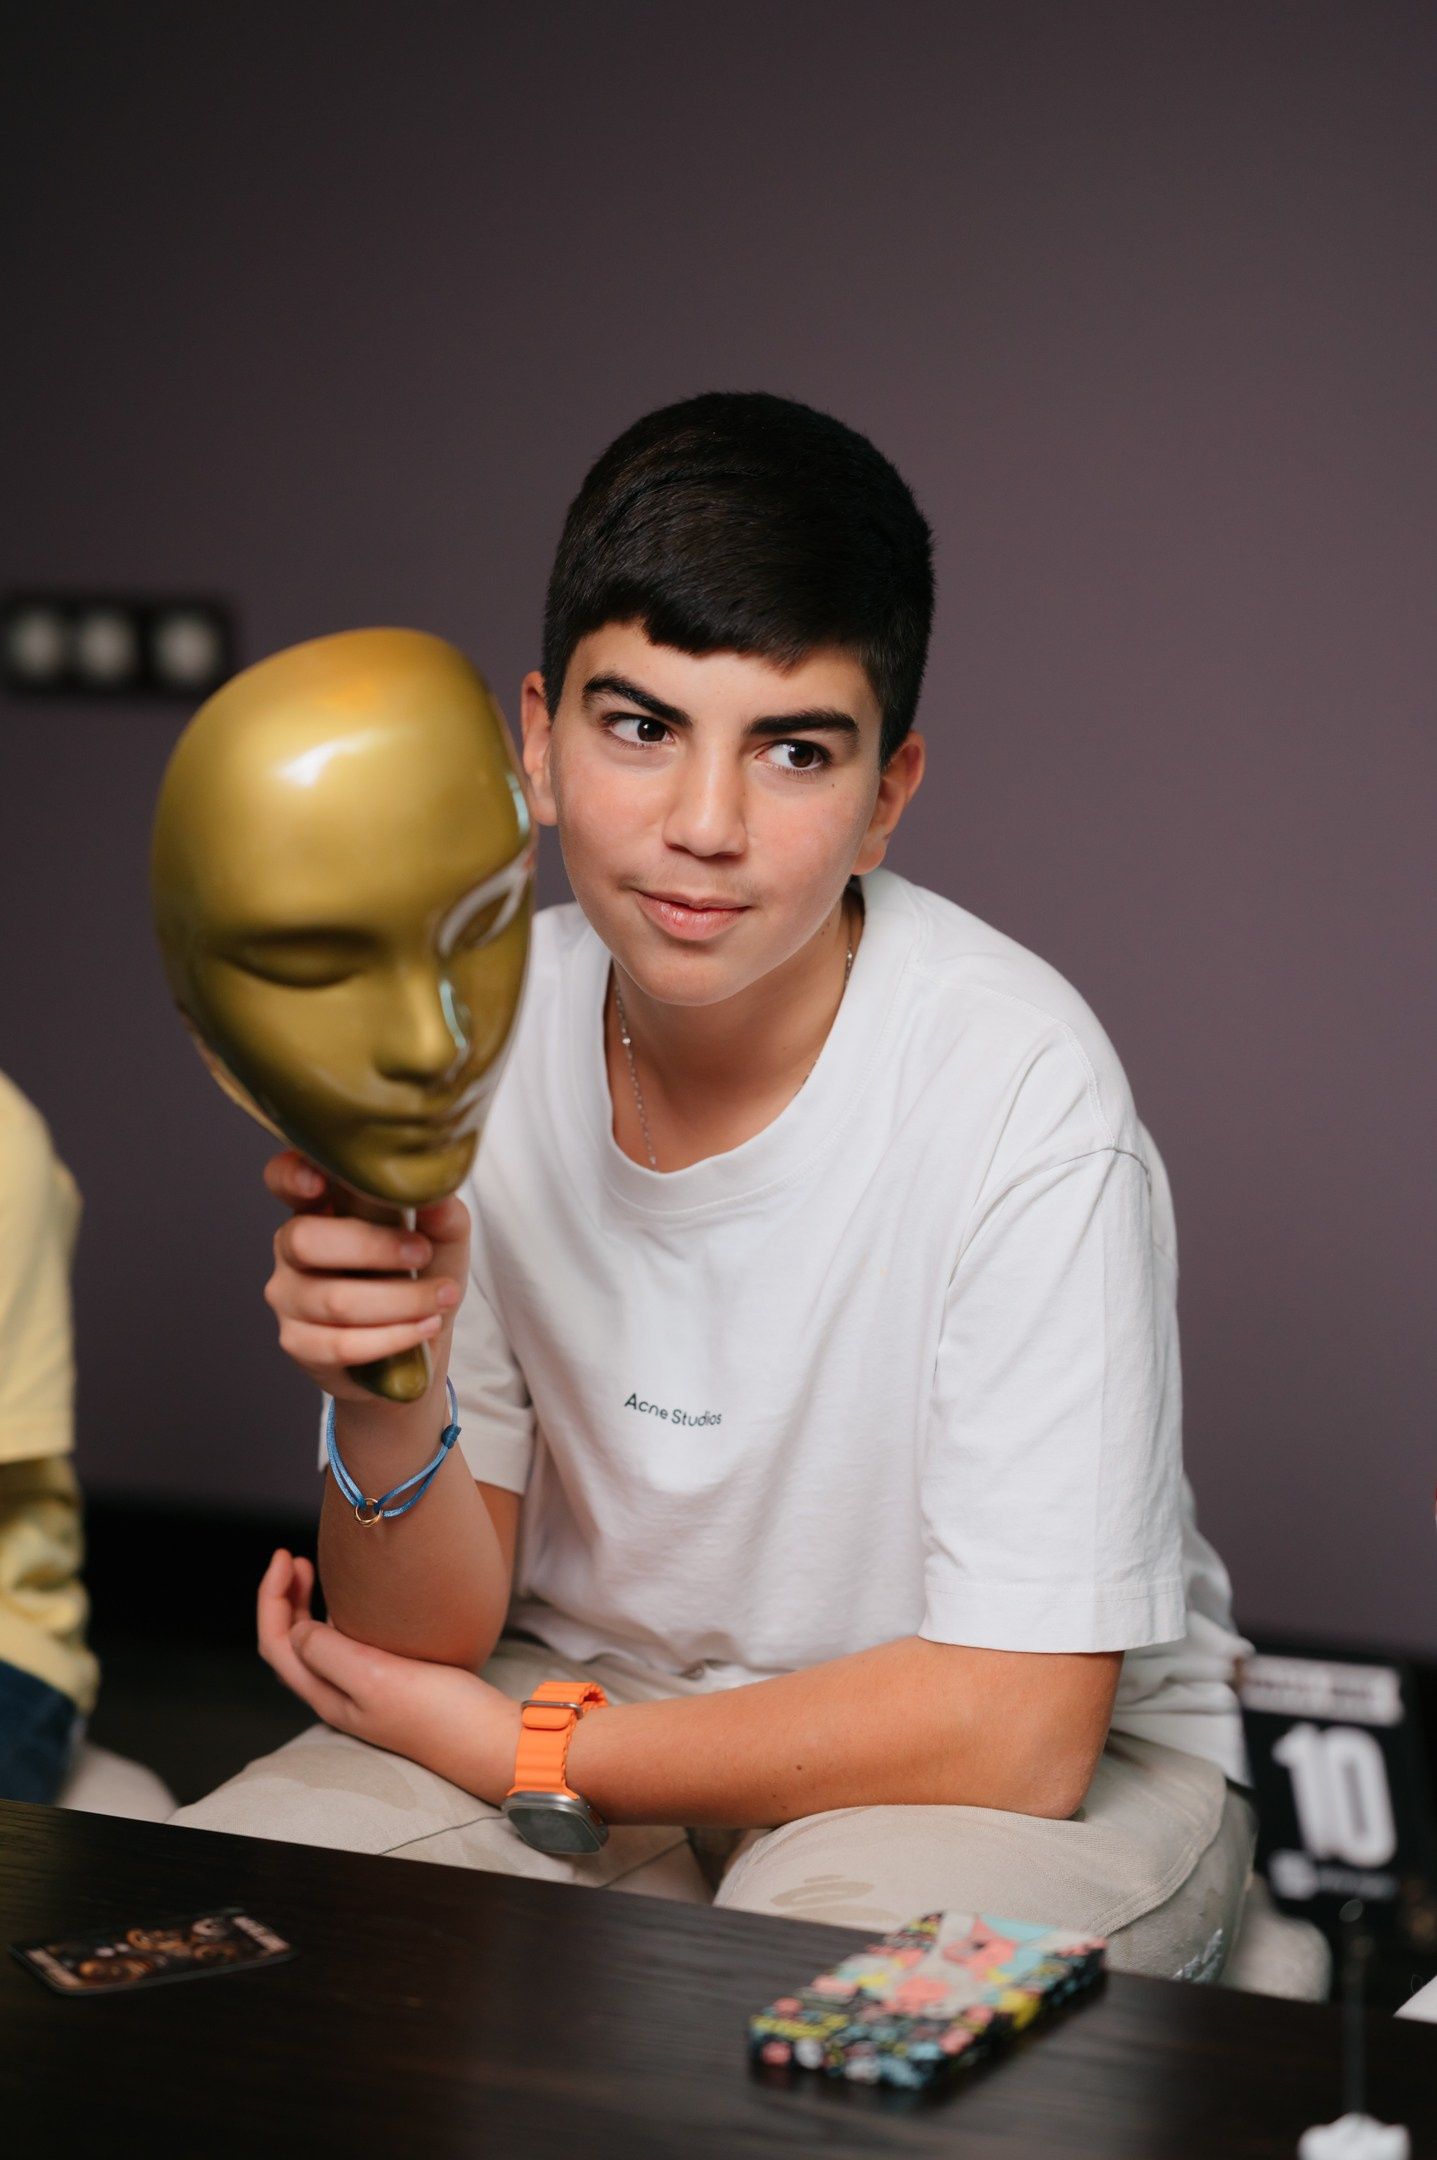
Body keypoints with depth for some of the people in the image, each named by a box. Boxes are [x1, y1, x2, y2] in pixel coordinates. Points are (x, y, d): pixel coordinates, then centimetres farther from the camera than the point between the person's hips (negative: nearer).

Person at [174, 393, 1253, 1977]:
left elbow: (1012, 1733, -23)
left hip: (1046, 1775, -4)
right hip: (597, 1699, 5)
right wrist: (388, 1409, -27)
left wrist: (525, 1751, -15)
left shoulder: (1016, 1087, -25)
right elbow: (439, 1635, -4)